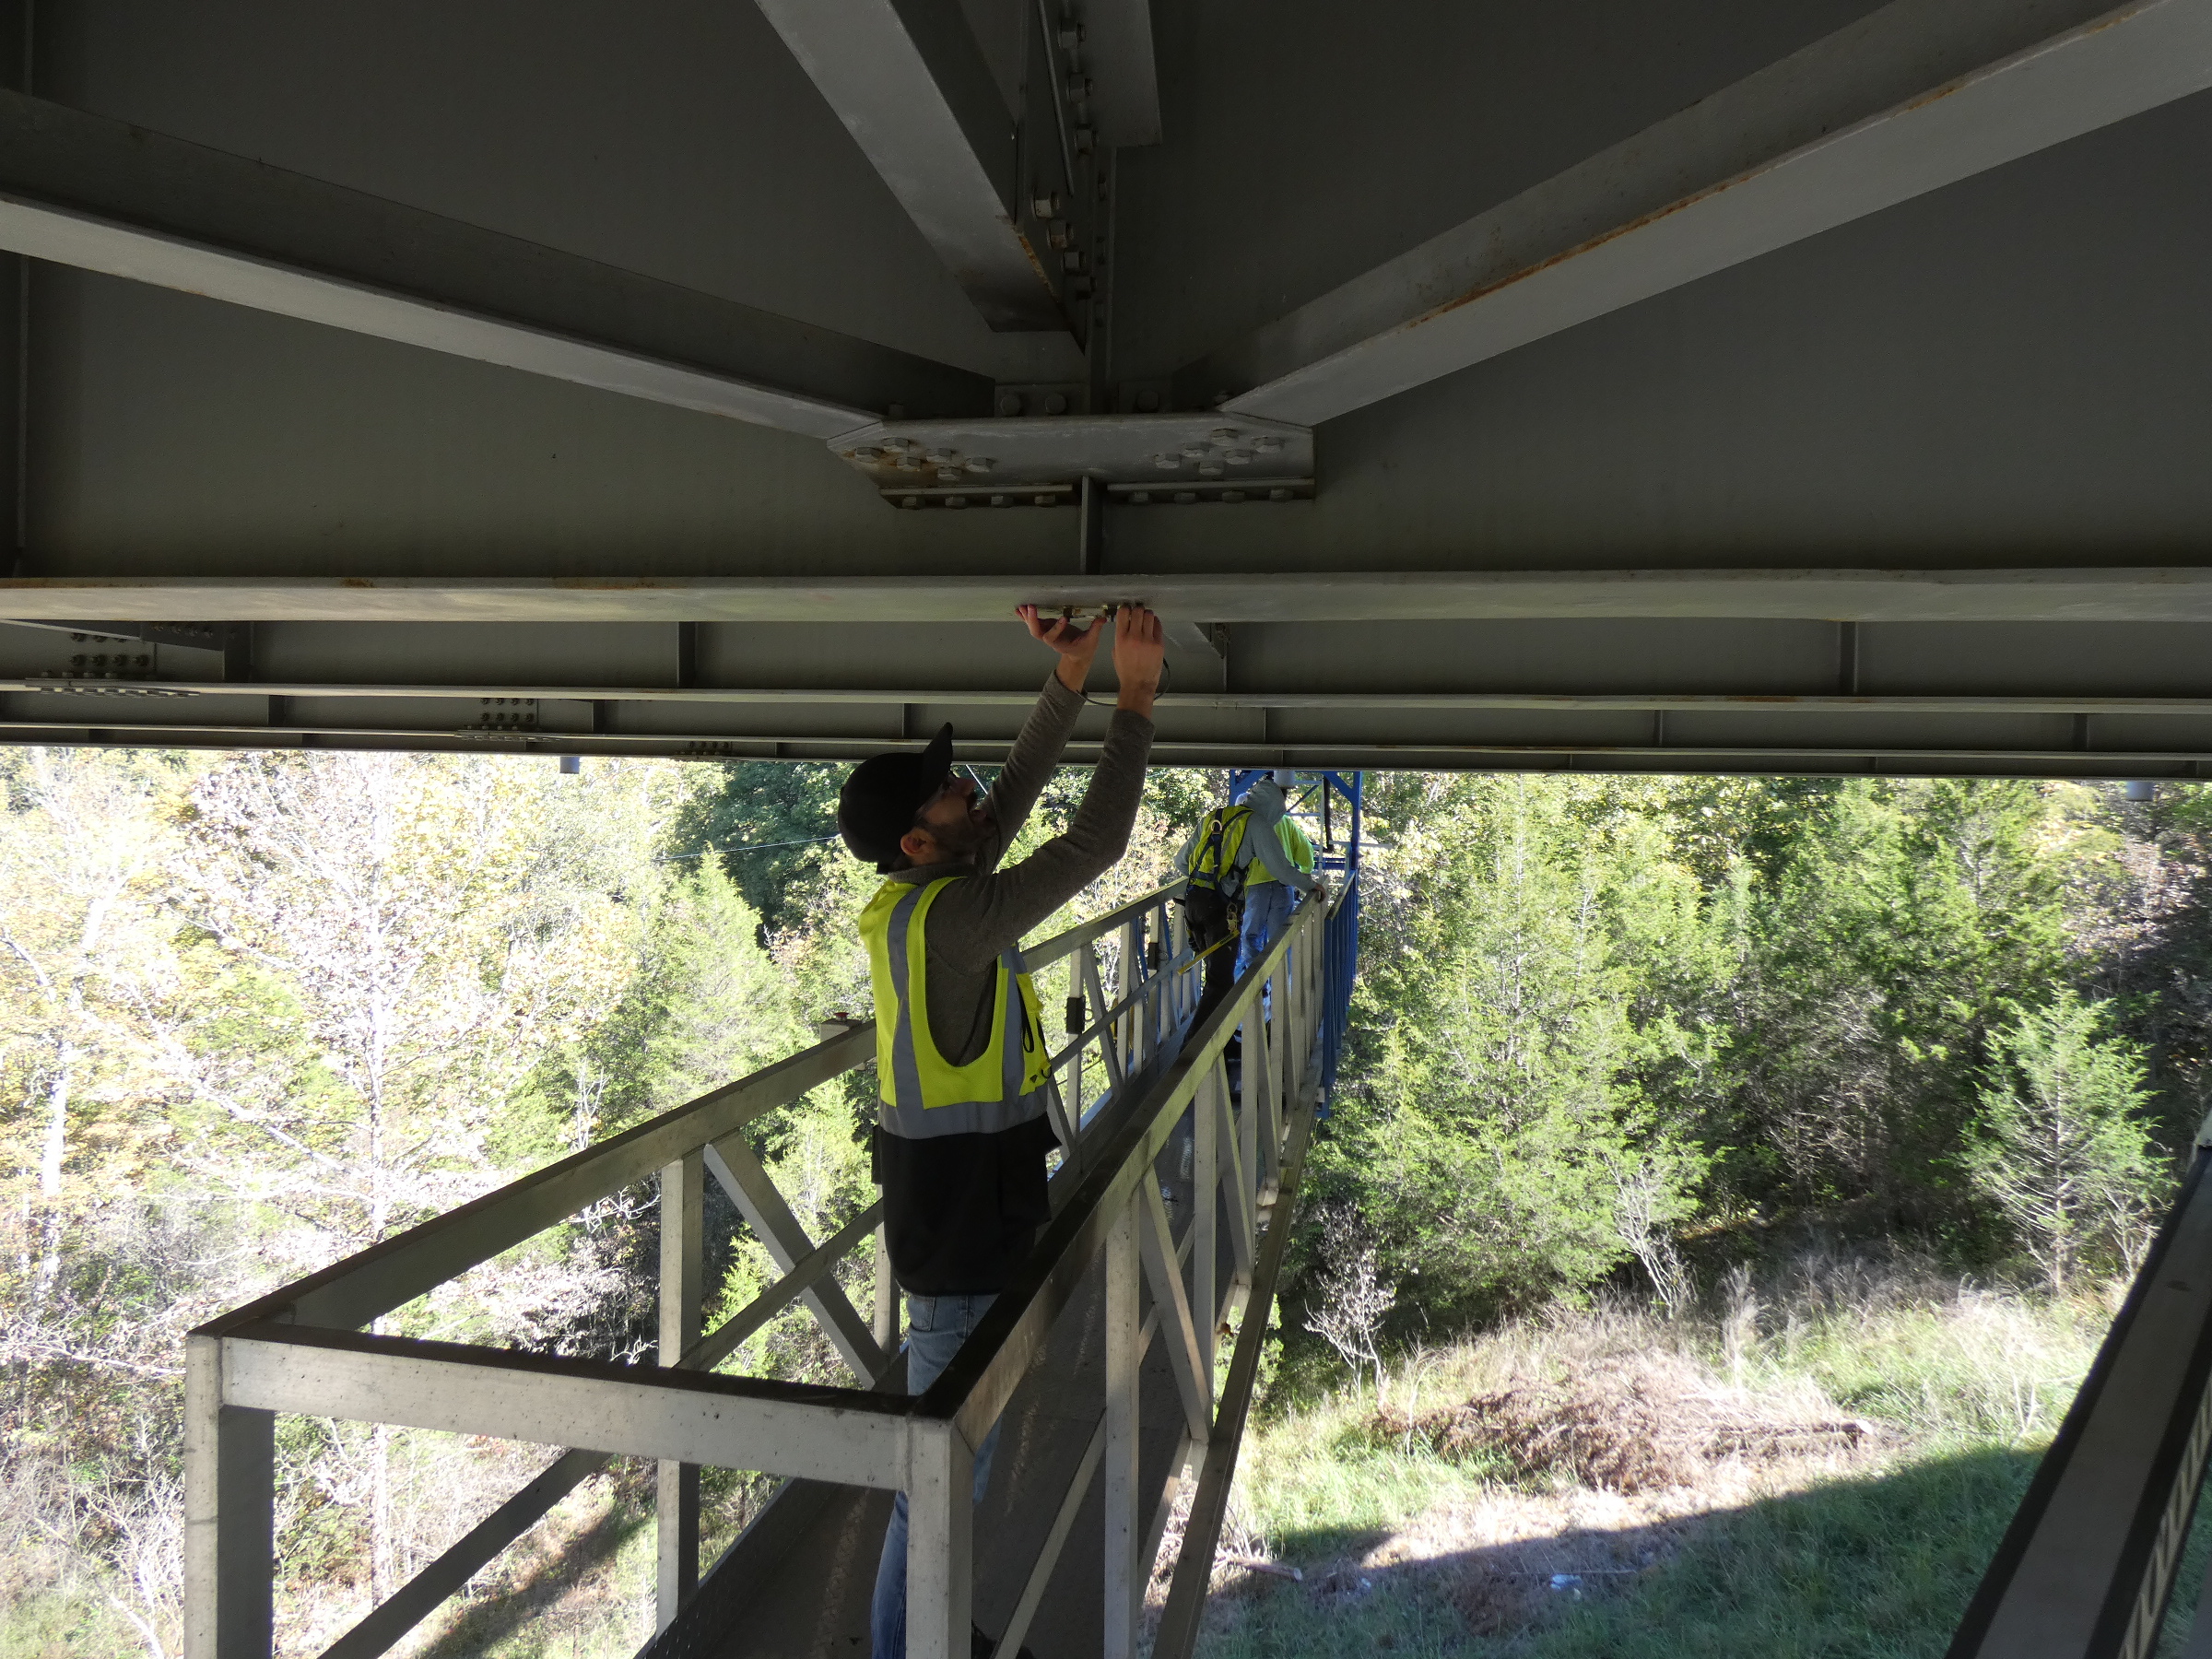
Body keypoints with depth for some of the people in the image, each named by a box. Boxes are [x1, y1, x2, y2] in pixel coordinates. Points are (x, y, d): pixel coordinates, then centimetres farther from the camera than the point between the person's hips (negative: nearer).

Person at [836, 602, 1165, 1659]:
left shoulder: (926, 897, 4)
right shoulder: (951, 916, -23)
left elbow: (1016, 792, 8)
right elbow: (1094, 845, -21)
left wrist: (1070, 678, 1)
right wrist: (1136, 700, -14)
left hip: (948, 1200, 10)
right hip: (964, 1215, -10)